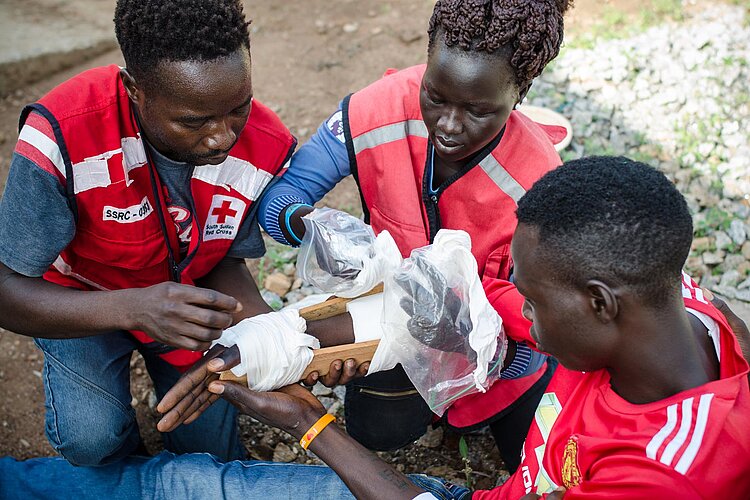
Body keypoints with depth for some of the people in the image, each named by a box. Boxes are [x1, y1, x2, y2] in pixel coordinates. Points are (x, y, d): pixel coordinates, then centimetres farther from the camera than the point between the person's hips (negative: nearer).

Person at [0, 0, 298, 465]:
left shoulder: (265, 147, -27)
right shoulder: (63, 137, -38)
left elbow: (225, 262, -13)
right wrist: (132, 309, -50)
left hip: (189, 296, 3)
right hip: (80, 301, -2)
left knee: (212, 452, 8)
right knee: (91, 440, -23)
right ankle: (124, 474, 16)